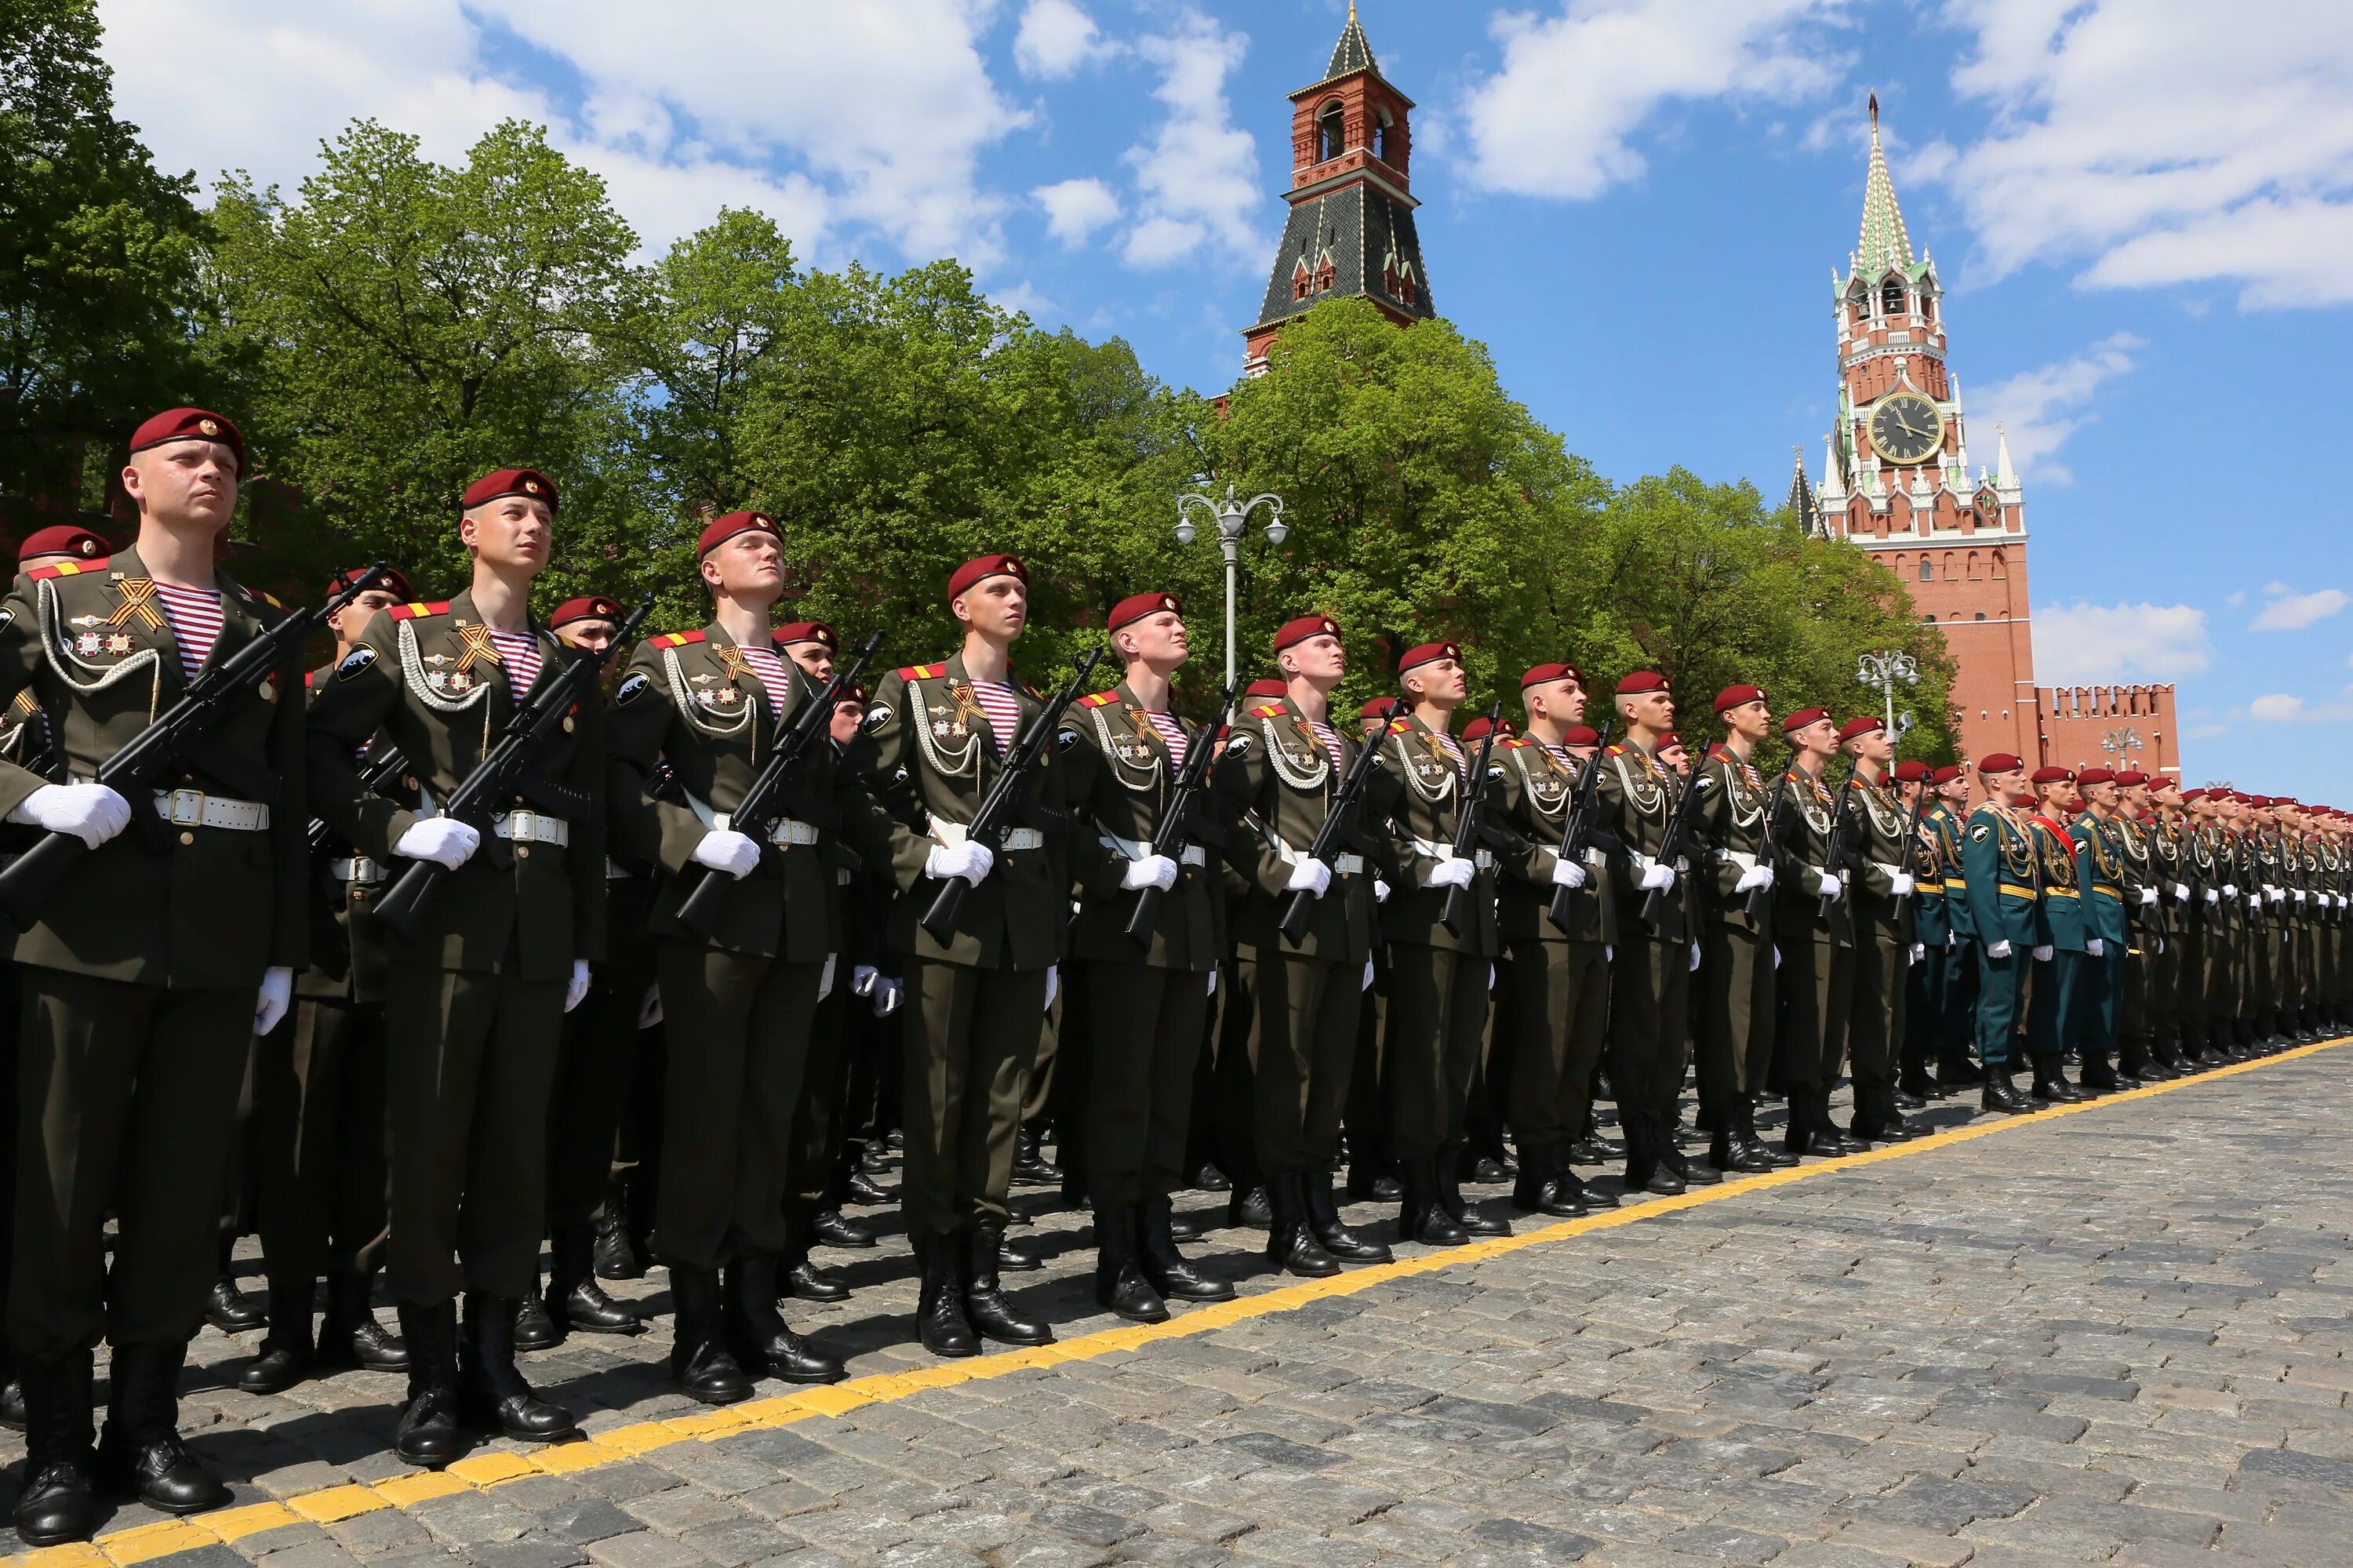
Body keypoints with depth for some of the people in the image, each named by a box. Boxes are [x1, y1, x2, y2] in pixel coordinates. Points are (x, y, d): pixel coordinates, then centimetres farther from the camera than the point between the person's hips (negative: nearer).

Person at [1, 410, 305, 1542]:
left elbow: (288, 803, 11)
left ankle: (146, 1424, 20)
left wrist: (283, 952, 8)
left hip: (223, 936, 2)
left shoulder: (269, 630, 13)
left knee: (184, 1181, 7)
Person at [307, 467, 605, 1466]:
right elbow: (321, 749, -3)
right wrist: (395, 830, -17)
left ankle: (493, 1362, 18)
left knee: (518, 1141, 7)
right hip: (440, 914, -3)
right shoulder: (406, 637, 5)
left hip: (539, 923, 4)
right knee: (429, 1140, 1)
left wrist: (587, 943, 11)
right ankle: (431, 1378, 13)